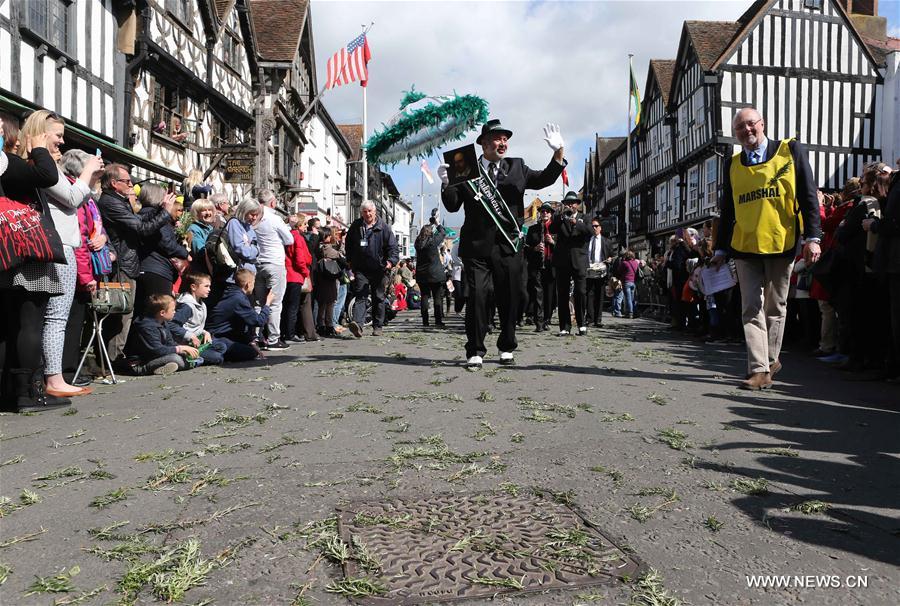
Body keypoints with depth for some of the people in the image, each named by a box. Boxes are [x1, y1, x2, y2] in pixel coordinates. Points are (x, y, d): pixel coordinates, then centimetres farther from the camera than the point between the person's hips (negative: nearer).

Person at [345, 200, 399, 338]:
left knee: (378, 298, 9)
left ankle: (377, 326, 20)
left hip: (379, 269, 0)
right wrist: (350, 261, 15)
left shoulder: (384, 228, -1)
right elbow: (349, 245, 21)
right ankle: (358, 324, -25)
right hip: (361, 269, 1)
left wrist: (391, 261, -21)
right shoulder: (355, 226, 7)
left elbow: (393, 247, -4)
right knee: (360, 296, -12)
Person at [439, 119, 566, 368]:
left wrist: (558, 152, -10)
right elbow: (452, 206, 4)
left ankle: (506, 348, 26)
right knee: (476, 298, -6)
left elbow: (545, 179, 2)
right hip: (477, 245, -2)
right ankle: (475, 352, 6)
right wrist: (447, 184, -13)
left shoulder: (517, 167, 13)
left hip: (509, 245, 2)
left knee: (509, 299, 8)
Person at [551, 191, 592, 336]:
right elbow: (552, 230, -2)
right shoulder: (559, 218, 16)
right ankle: (564, 326, 3)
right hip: (562, 260, 1)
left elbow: (589, 232, -4)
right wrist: (561, 216, -12)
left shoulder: (584, 218, 14)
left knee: (580, 292, -7)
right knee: (562, 295, 0)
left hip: (579, 260, -1)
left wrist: (576, 223, -18)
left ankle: (582, 324, 3)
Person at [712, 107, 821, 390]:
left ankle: (770, 359, 25)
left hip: (781, 243, -2)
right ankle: (760, 370, -4)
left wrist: (812, 237, -9)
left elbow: (808, 195, -1)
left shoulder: (791, 150, 3)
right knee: (752, 309, -3)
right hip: (744, 247, 2)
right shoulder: (732, 164, 11)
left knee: (775, 307, 10)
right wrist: (721, 248, 12)